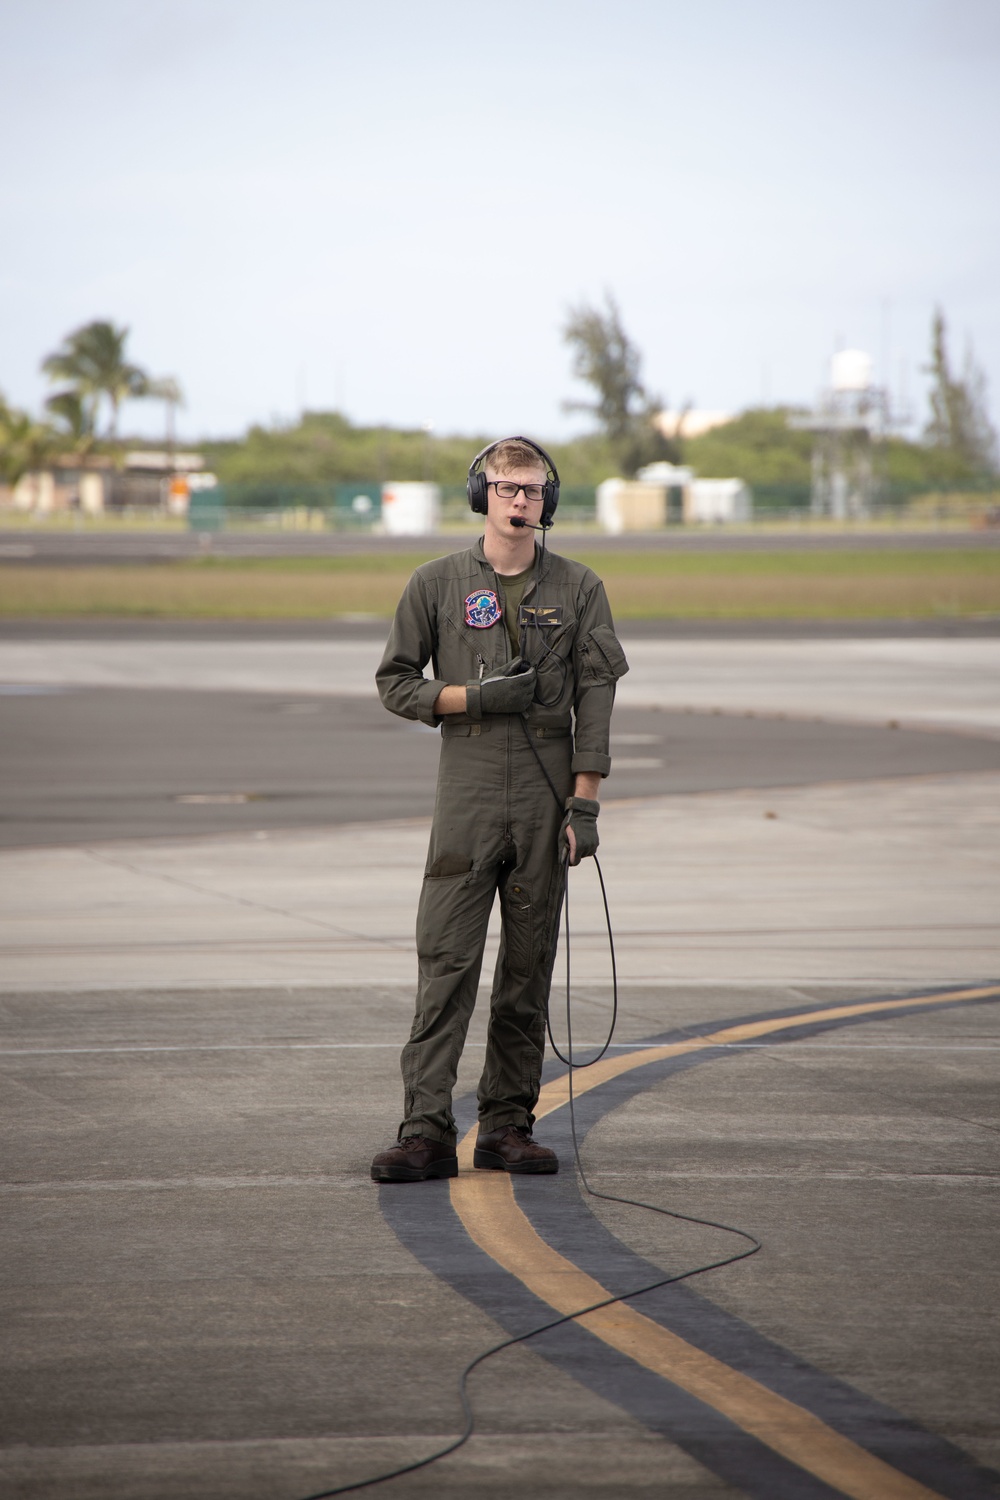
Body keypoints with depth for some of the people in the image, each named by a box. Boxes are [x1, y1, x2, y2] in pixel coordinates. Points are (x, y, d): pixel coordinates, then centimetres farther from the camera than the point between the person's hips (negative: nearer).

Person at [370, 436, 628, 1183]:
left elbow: (595, 698, 3)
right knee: (446, 960, -8)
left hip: (547, 803, 1)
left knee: (529, 969, 4)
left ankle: (508, 1126, 10)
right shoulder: (437, 584, 5)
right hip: (467, 796, -1)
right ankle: (427, 1129, -10)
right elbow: (395, 683, 7)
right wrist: (475, 698, -10)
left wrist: (584, 803, -4)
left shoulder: (579, 589, 6)